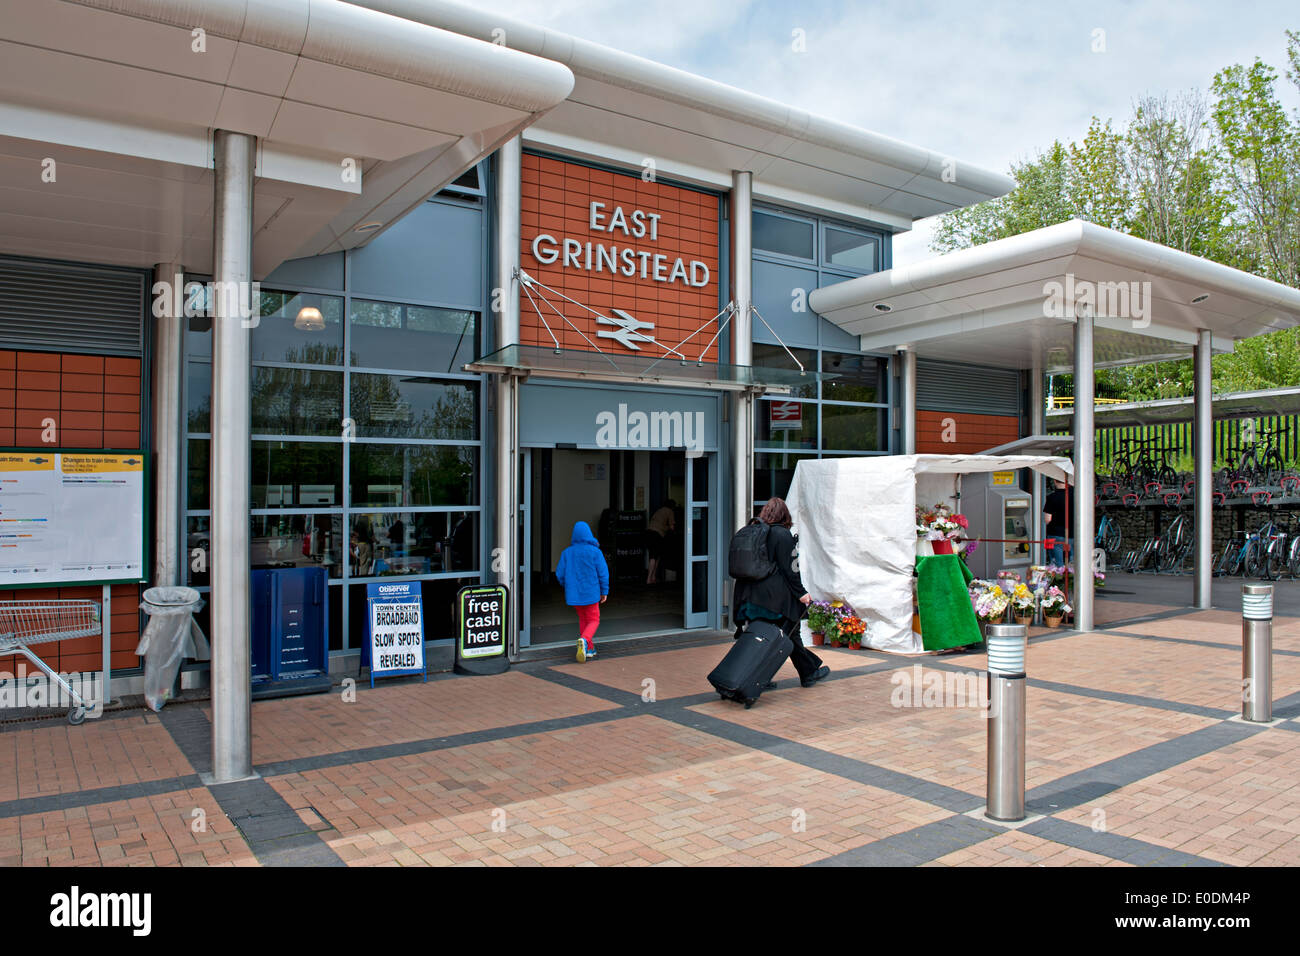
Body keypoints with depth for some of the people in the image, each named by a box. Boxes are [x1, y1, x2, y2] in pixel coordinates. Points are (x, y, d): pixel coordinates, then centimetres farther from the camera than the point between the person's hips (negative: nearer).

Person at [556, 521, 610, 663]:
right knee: (593, 620, 8)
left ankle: (589, 650, 18)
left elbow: (560, 574, 2)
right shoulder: (595, 552, -10)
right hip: (591, 593, -3)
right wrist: (604, 591, 3)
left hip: (574, 593, 3)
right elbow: (603, 573, -8)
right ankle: (584, 640, -21)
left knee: (583, 619, 19)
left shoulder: (567, 552, -2)